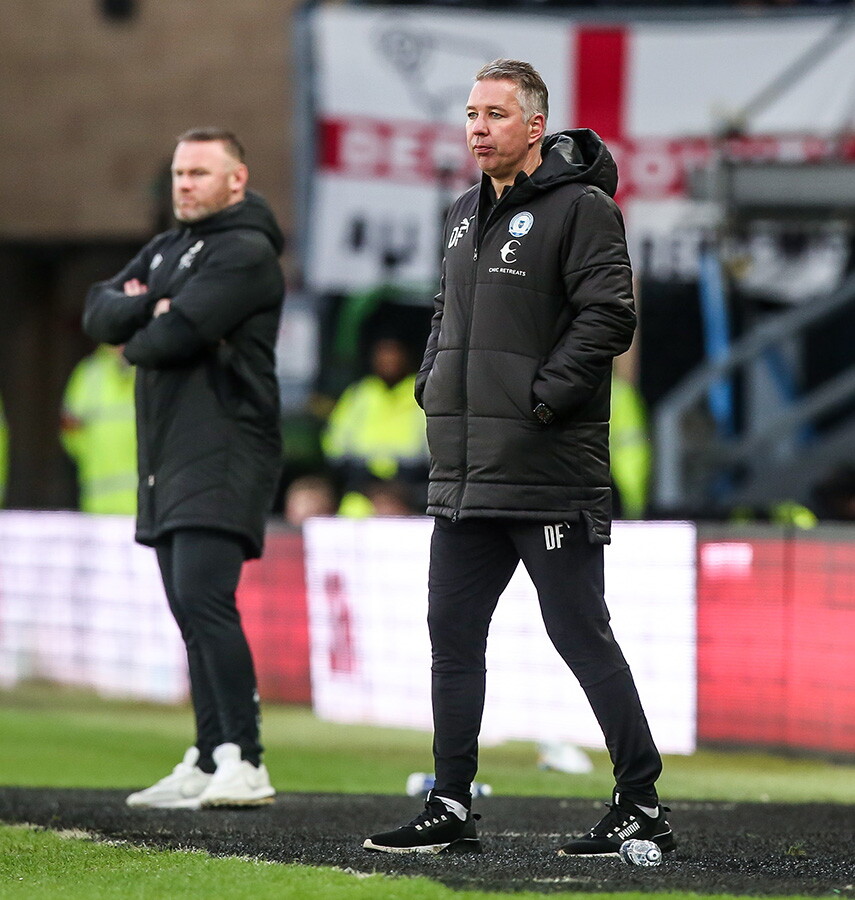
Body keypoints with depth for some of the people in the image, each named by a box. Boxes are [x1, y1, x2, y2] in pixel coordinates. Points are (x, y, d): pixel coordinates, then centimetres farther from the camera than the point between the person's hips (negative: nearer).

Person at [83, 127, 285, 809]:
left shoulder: (245, 252, -8)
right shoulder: (166, 249, 21)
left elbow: (176, 336, -18)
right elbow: (100, 313, 10)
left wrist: (136, 343, 3)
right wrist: (147, 305, -10)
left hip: (222, 453, -9)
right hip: (168, 457, 9)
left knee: (203, 597, -20)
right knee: (192, 612, 10)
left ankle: (245, 763, -24)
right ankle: (208, 765, 14)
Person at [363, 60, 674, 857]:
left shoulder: (580, 208, -8)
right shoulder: (465, 216, 17)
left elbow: (608, 316, -16)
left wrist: (541, 398, -18)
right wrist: (432, 385, 12)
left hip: (550, 471, -8)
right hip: (465, 474, 8)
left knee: (579, 633, -5)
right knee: (452, 633, 8)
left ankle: (642, 805, 2)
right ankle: (450, 809, 15)